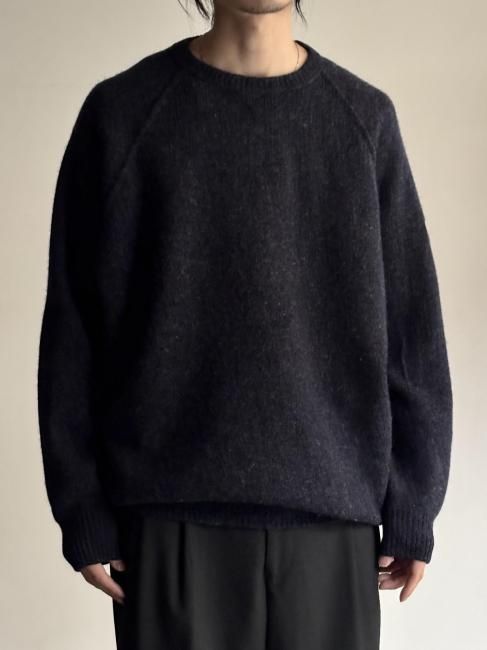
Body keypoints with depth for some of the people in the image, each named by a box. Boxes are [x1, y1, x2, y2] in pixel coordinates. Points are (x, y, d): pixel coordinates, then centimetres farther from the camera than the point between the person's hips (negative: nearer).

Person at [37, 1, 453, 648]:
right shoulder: (122, 112, 1)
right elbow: (75, 328, 1)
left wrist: (413, 507, 2)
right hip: (174, 508, -1)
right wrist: (84, 510, -2)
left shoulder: (365, 117, 5)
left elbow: (412, 330, 5)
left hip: (333, 508, 2)